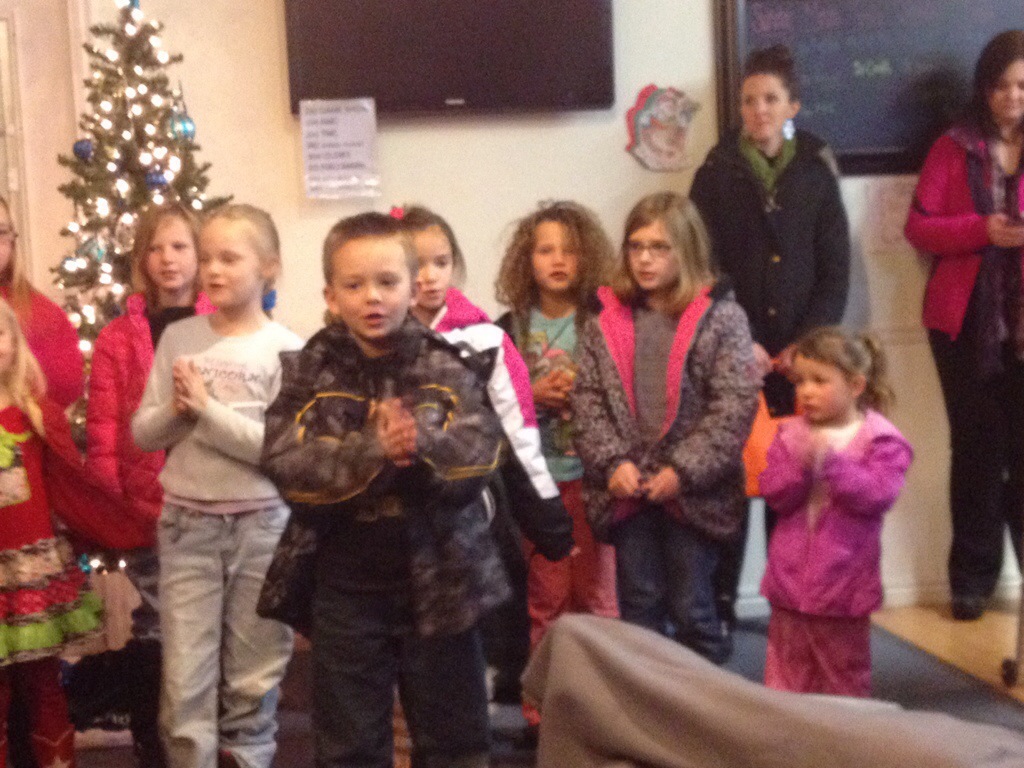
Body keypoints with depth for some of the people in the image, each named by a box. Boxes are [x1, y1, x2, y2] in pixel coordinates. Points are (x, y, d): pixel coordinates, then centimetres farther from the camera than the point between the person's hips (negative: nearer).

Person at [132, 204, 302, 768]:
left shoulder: (284, 348, -6)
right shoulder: (178, 337, 4)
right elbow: (143, 433, 5)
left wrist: (207, 407, -16)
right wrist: (179, 410, -13)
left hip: (261, 525, -2)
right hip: (186, 523, 2)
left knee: (252, 679, 9)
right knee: (184, 683, 3)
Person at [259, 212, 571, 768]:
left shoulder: (451, 366, -2)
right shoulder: (310, 373, -2)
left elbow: (478, 454, -12)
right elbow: (288, 464, -14)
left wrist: (422, 444, -32)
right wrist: (372, 451, -28)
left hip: (439, 577, 0)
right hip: (345, 585, 0)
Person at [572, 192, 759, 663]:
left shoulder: (721, 318, -5)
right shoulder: (605, 322, 5)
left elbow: (735, 405, -10)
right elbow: (588, 399, 3)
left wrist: (684, 471, -15)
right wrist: (612, 462, -10)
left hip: (693, 494, -3)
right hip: (627, 490, 3)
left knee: (691, 607, 7)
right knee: (639, 607, 13)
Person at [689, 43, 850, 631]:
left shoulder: (817, 171, 8)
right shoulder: (717, 174, 4)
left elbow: (836, 270, 4)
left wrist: (806, 343, -7)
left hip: (799, 353, 1)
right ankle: (719, 604, 6)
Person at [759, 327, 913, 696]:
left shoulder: (880, 440, -9)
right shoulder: (791, 433, 3)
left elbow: (878, 495, -20)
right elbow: (775, 493, -4)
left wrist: (830, 462, -26)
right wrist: (799, 464, -22)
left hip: (844, 579, -4)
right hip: (790, 578, 4)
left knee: (845, 671, 13)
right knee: (787, 669, 12)